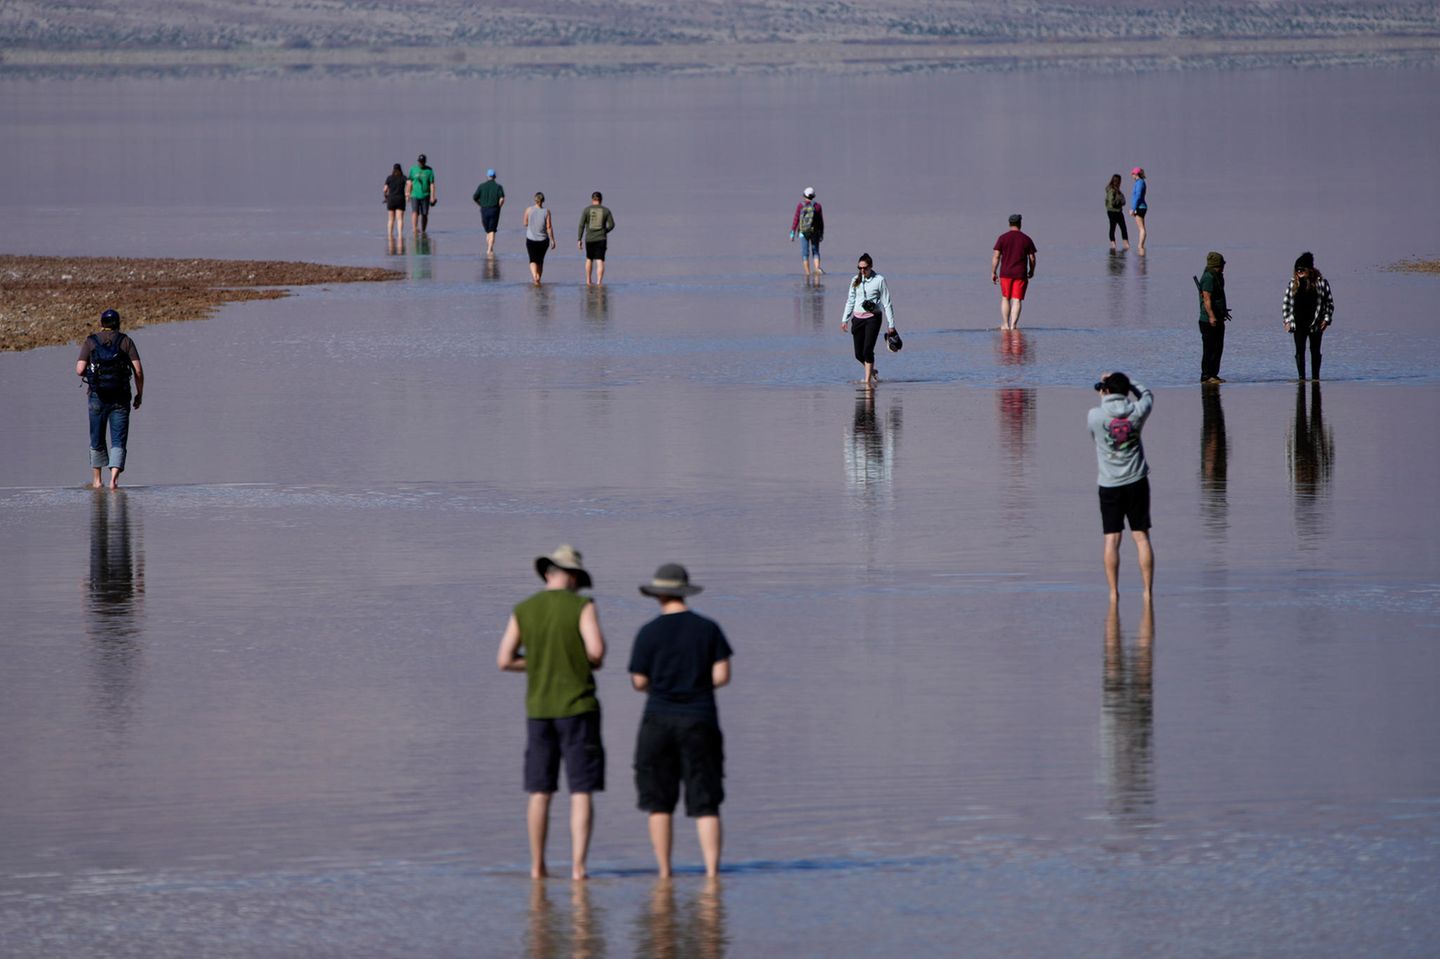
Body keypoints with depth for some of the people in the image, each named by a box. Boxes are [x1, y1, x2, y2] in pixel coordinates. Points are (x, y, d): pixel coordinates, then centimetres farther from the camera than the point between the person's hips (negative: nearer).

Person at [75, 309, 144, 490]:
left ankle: (96, 480, 24)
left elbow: (80, 370, -4)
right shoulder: (126, 341, 2)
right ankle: (114, 479, -17)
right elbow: (138, 370, -5)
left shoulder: (90, 341, 3)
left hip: (98, 397, 1)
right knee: (118, 441, 0)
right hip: (120, 398, -1)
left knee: (97, 440, 16)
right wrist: (139, 394, 7)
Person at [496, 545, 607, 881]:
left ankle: (537, 866, 13)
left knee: (540, 792, 12)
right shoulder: (581, 606, -6)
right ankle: (578, 866, -9)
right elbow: (597, 650, -18)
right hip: (577, 706, -4)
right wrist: (591, 662, 6)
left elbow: (504, 660, 4)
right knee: (581, 793, -2)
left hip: (539, 708, 4)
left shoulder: (523, 610, 6)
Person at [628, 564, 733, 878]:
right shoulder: (708, 629, 0)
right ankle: (712, 872, -8)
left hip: (659, 722, -1)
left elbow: (639, 682, -3)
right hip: (700, 722, 1)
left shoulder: (649, 633, -5)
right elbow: (722, 675, -3)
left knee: (659, 803, 9)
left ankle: (664, 875, 8)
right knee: (705, 804, 2)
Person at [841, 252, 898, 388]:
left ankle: (868, 380, -10)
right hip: (858, 318, 5)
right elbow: (850, 301, 16)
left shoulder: (879, 280, -5)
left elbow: (887, 303, -3)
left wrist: (891, 324, -5)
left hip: (873, 317, -5)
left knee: (868, 350, -16)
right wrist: (845, 320, 10)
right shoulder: (855, 281, 8)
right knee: (859, 354, 5)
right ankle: (872, 371, 31)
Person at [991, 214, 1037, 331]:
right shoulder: (1026, 239, 1)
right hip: (1021, 273, 0)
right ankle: (1013, 325, -9)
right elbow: (1032, 258, 3)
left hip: (1005, 273, 0)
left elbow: (996, 256, -4)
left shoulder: (1002, 238, -1)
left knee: (1005, 298, 14)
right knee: (1016, 300, 0)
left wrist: (993, 273, 3)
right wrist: (1031, 271, 20)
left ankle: (1005, 324, 11)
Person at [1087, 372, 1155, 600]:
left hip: (1109, 485, -1)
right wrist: (1125, 381, 19)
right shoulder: (1137, 412, -8)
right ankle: (1148, 590, 6)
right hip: (1137, 482, 1)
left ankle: (1114, 592, 1)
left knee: (1112, 539, 3)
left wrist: (1103, 398, 19)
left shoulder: (1095, 416, -10)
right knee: (1142, 537, 6)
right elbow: (1147, 394, 15)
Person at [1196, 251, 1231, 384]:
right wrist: (1211, 316, -29)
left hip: (1218, 320, 10)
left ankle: (1213, 374, 19)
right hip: (1209, 321, -10)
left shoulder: (1216, 277, 17)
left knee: (1218, 348, 13)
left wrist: (1223, 311, 40)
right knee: (1210, 349, -8)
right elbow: (1206, 299, -22)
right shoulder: (1208, 278, -15)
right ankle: (1206, 376, -5)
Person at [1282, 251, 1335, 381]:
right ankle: (1301, 377, -2)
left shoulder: (1321, 283, -4)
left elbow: (1330, 302, 1)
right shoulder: (1294, 282, 3)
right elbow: (1287, 302, 10)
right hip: (1298, 324, 2)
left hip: (1315, 324, -2)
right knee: (1299, 351, -4)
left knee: (1315, 351, 7)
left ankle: (1315, 377, 16)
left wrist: (1326, 319, -6)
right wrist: (1287, 320, 4)